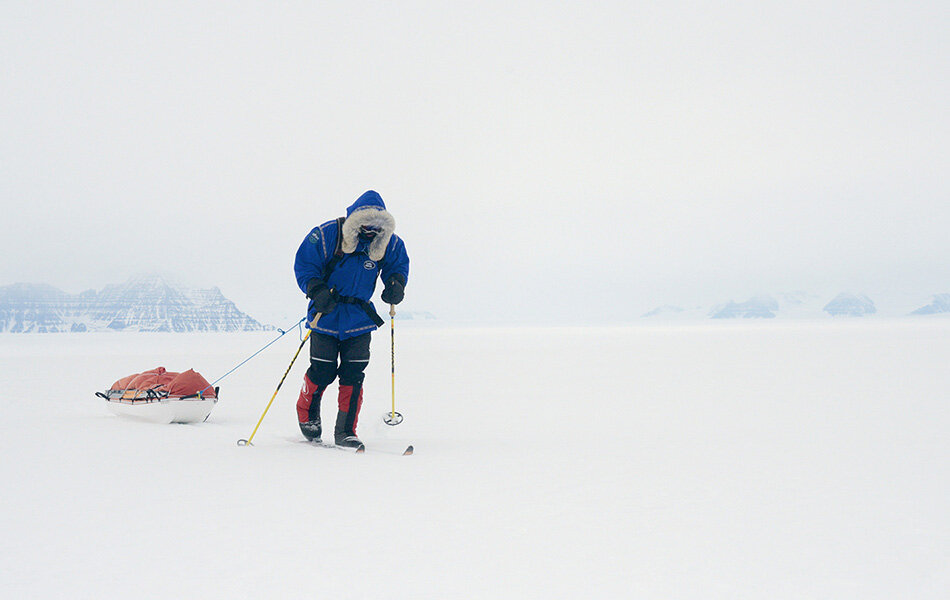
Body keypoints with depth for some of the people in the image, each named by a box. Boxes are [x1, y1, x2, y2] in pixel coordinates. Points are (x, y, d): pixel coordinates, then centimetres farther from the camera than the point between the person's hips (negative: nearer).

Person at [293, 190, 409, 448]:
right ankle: (306, 414, 27)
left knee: (353, 374, -3)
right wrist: (317, 291, -23)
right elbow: (304, 265, -7)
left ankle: (346, 431, 7)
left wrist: (396, 283, -7)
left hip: (360, 319, 3)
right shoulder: (326, 235, -13)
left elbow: (399, 265, 15)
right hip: (327, 315, -2)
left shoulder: (389, 243, -2)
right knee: (323, 371, -2)